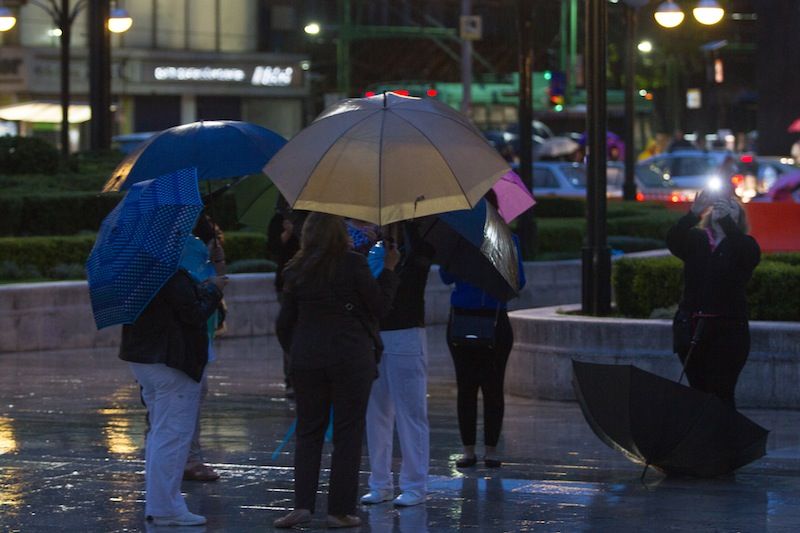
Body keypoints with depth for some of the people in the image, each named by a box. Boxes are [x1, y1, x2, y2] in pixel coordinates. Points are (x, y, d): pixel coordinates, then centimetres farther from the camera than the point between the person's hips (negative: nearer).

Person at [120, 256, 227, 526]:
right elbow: (194, 315, -18)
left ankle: (156, 502, 27)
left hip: (140, 359, 10)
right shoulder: (174, 277, -22)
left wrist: (202, 289, 15)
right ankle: (165, 508, -4)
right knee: (172, 435, -5)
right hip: (171, 362, -10)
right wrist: (212, 290, -2)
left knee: (159, 431, 21)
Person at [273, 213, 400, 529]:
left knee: (308, 433, 10)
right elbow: (380, 304, -1)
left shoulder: (296, 271, 4)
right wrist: (389, 269, 9)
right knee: (348, 434, 3)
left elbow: (284, 323, 7)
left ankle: (302, 504, -1)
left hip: (306, 359, 3)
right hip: (352, 358, -3)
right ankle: (340, 510, 3)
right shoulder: (353, 264, -7)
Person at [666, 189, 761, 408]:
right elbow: (673, 239, -8)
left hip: (728, 331, -3)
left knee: (721, 395, -11)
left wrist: (725, 217, -29)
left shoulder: (743, 245, 6)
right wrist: (694, 213, -26)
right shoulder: (695, 240, 12)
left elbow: (749, 255, -17)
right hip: (692, 329, 3)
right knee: (698, 392, 2)